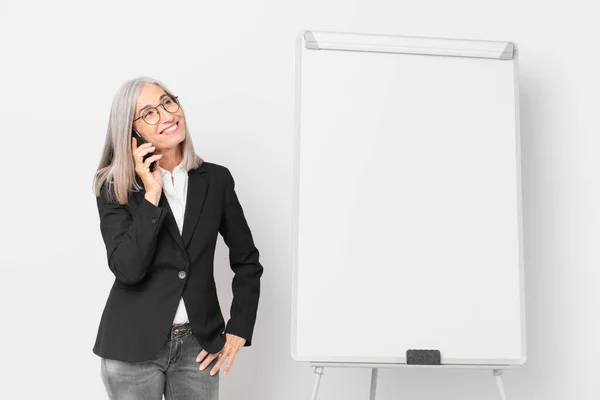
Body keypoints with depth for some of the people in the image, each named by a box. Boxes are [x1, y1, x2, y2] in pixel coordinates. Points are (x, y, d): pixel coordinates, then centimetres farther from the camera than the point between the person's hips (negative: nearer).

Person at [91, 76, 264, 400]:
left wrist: (239, 331, 0)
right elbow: (127, 270, -17)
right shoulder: (115, 187, -5)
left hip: (199, 346, 2)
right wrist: (151, 195, -19)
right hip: (133, 347, -1)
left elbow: (247, 261, 6)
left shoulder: (216, 179, 0)